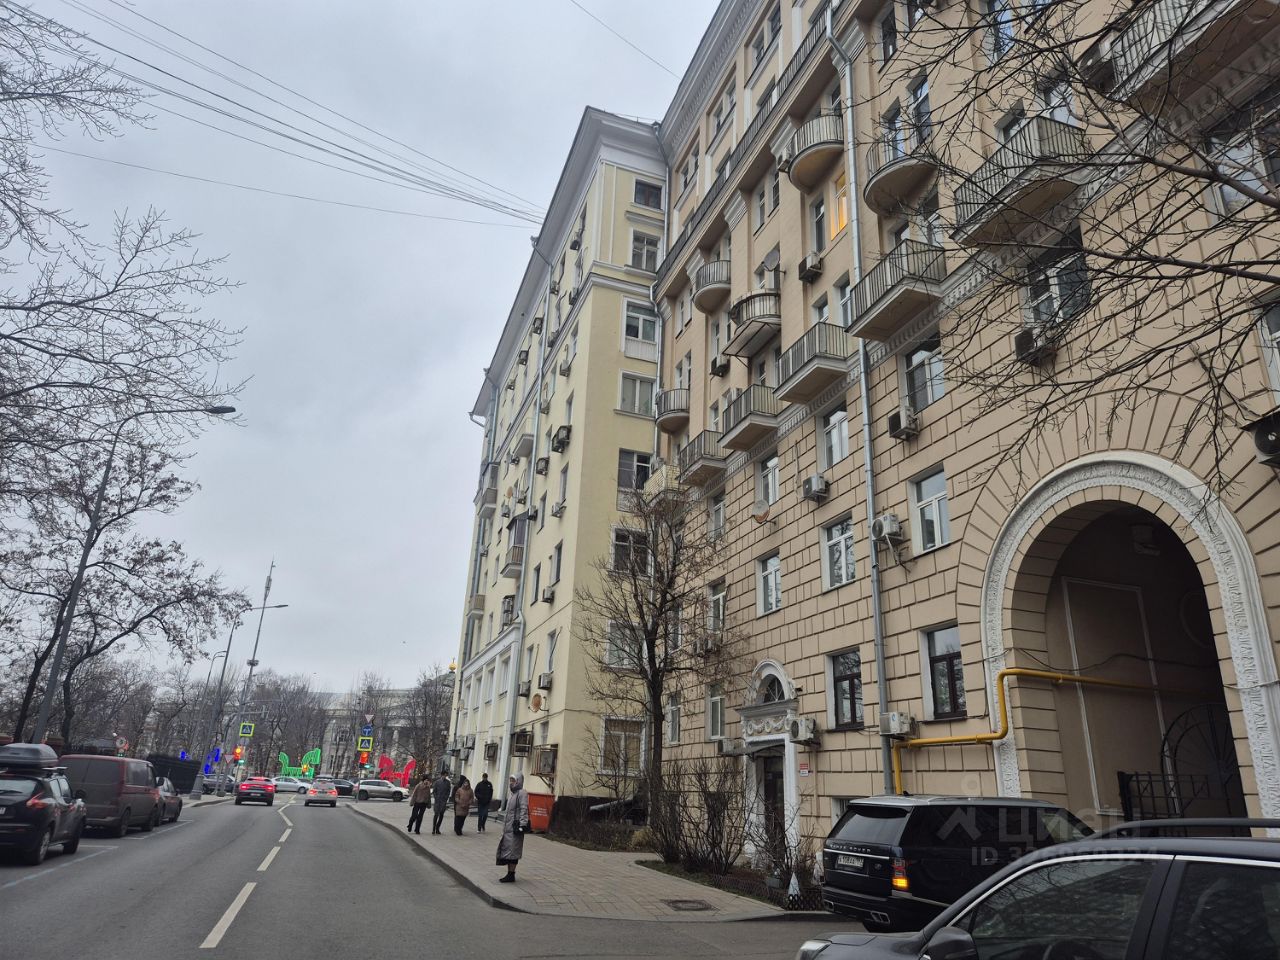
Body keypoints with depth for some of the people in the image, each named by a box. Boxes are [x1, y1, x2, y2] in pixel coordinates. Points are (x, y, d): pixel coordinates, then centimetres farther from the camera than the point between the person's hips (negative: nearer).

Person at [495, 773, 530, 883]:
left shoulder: (522, 793, -12)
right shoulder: (512, 793, 15)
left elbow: (524, 810, -18)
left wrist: (522, 825, -23)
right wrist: (505, 825, 19)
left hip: (515, 827, -9)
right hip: (508, 826, 9)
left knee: (512, 851, -4)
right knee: (507, 850, 11)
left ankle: (511, 875, 3)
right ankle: (509, 873, 19)